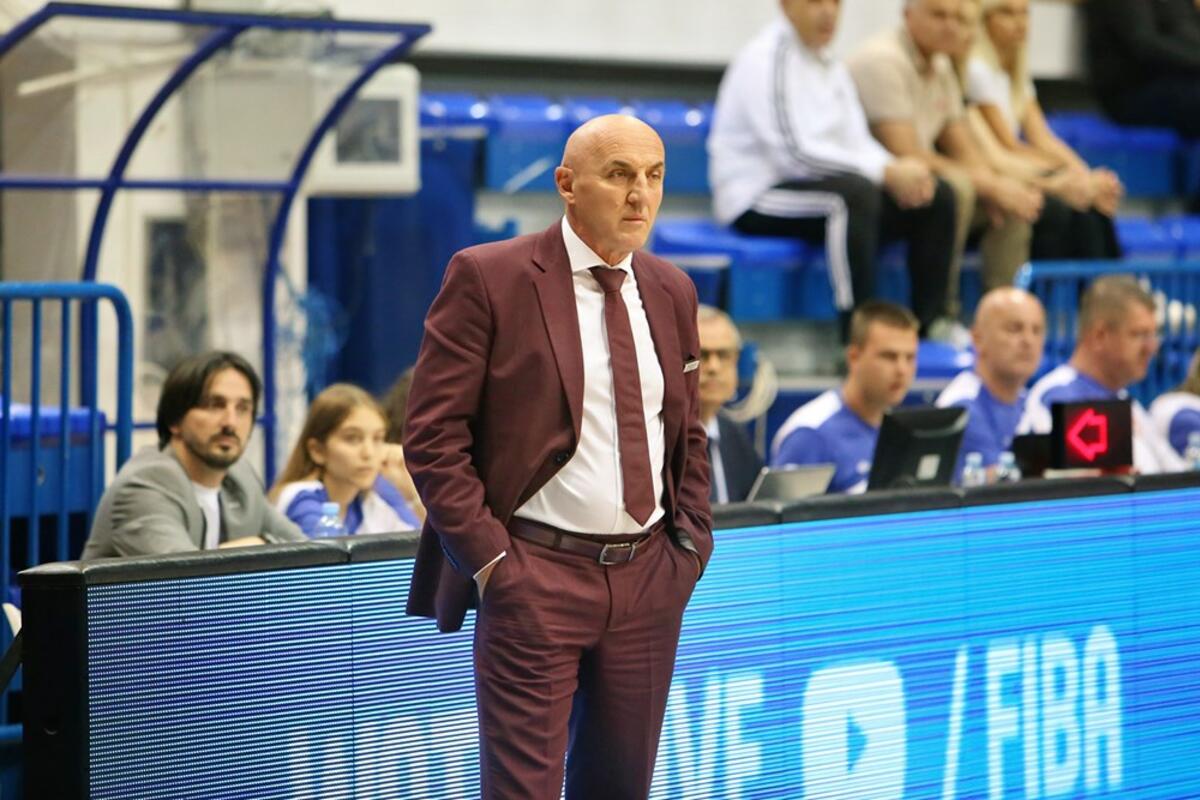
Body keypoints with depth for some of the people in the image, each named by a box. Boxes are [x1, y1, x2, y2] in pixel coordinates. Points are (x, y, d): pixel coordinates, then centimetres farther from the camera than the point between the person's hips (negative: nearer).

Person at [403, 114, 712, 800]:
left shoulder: (672, 291, 12)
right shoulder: (488, 278, -7)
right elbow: (433, 435, -8)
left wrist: (691, 544, 7)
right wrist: (489, 557, -13)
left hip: (650, 574, 6)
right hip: (536, 575, -5)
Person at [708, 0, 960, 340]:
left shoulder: (831, 67, 15)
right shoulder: (766, 60, -14)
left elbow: (857, 142, 12)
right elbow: (794, 152, -22)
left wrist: (899, 169, -11)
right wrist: (887, 172, -24)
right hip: (755, 199, -9)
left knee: (937, 196, -3)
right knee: (855, 193, -37)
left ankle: (931, 320, -5)